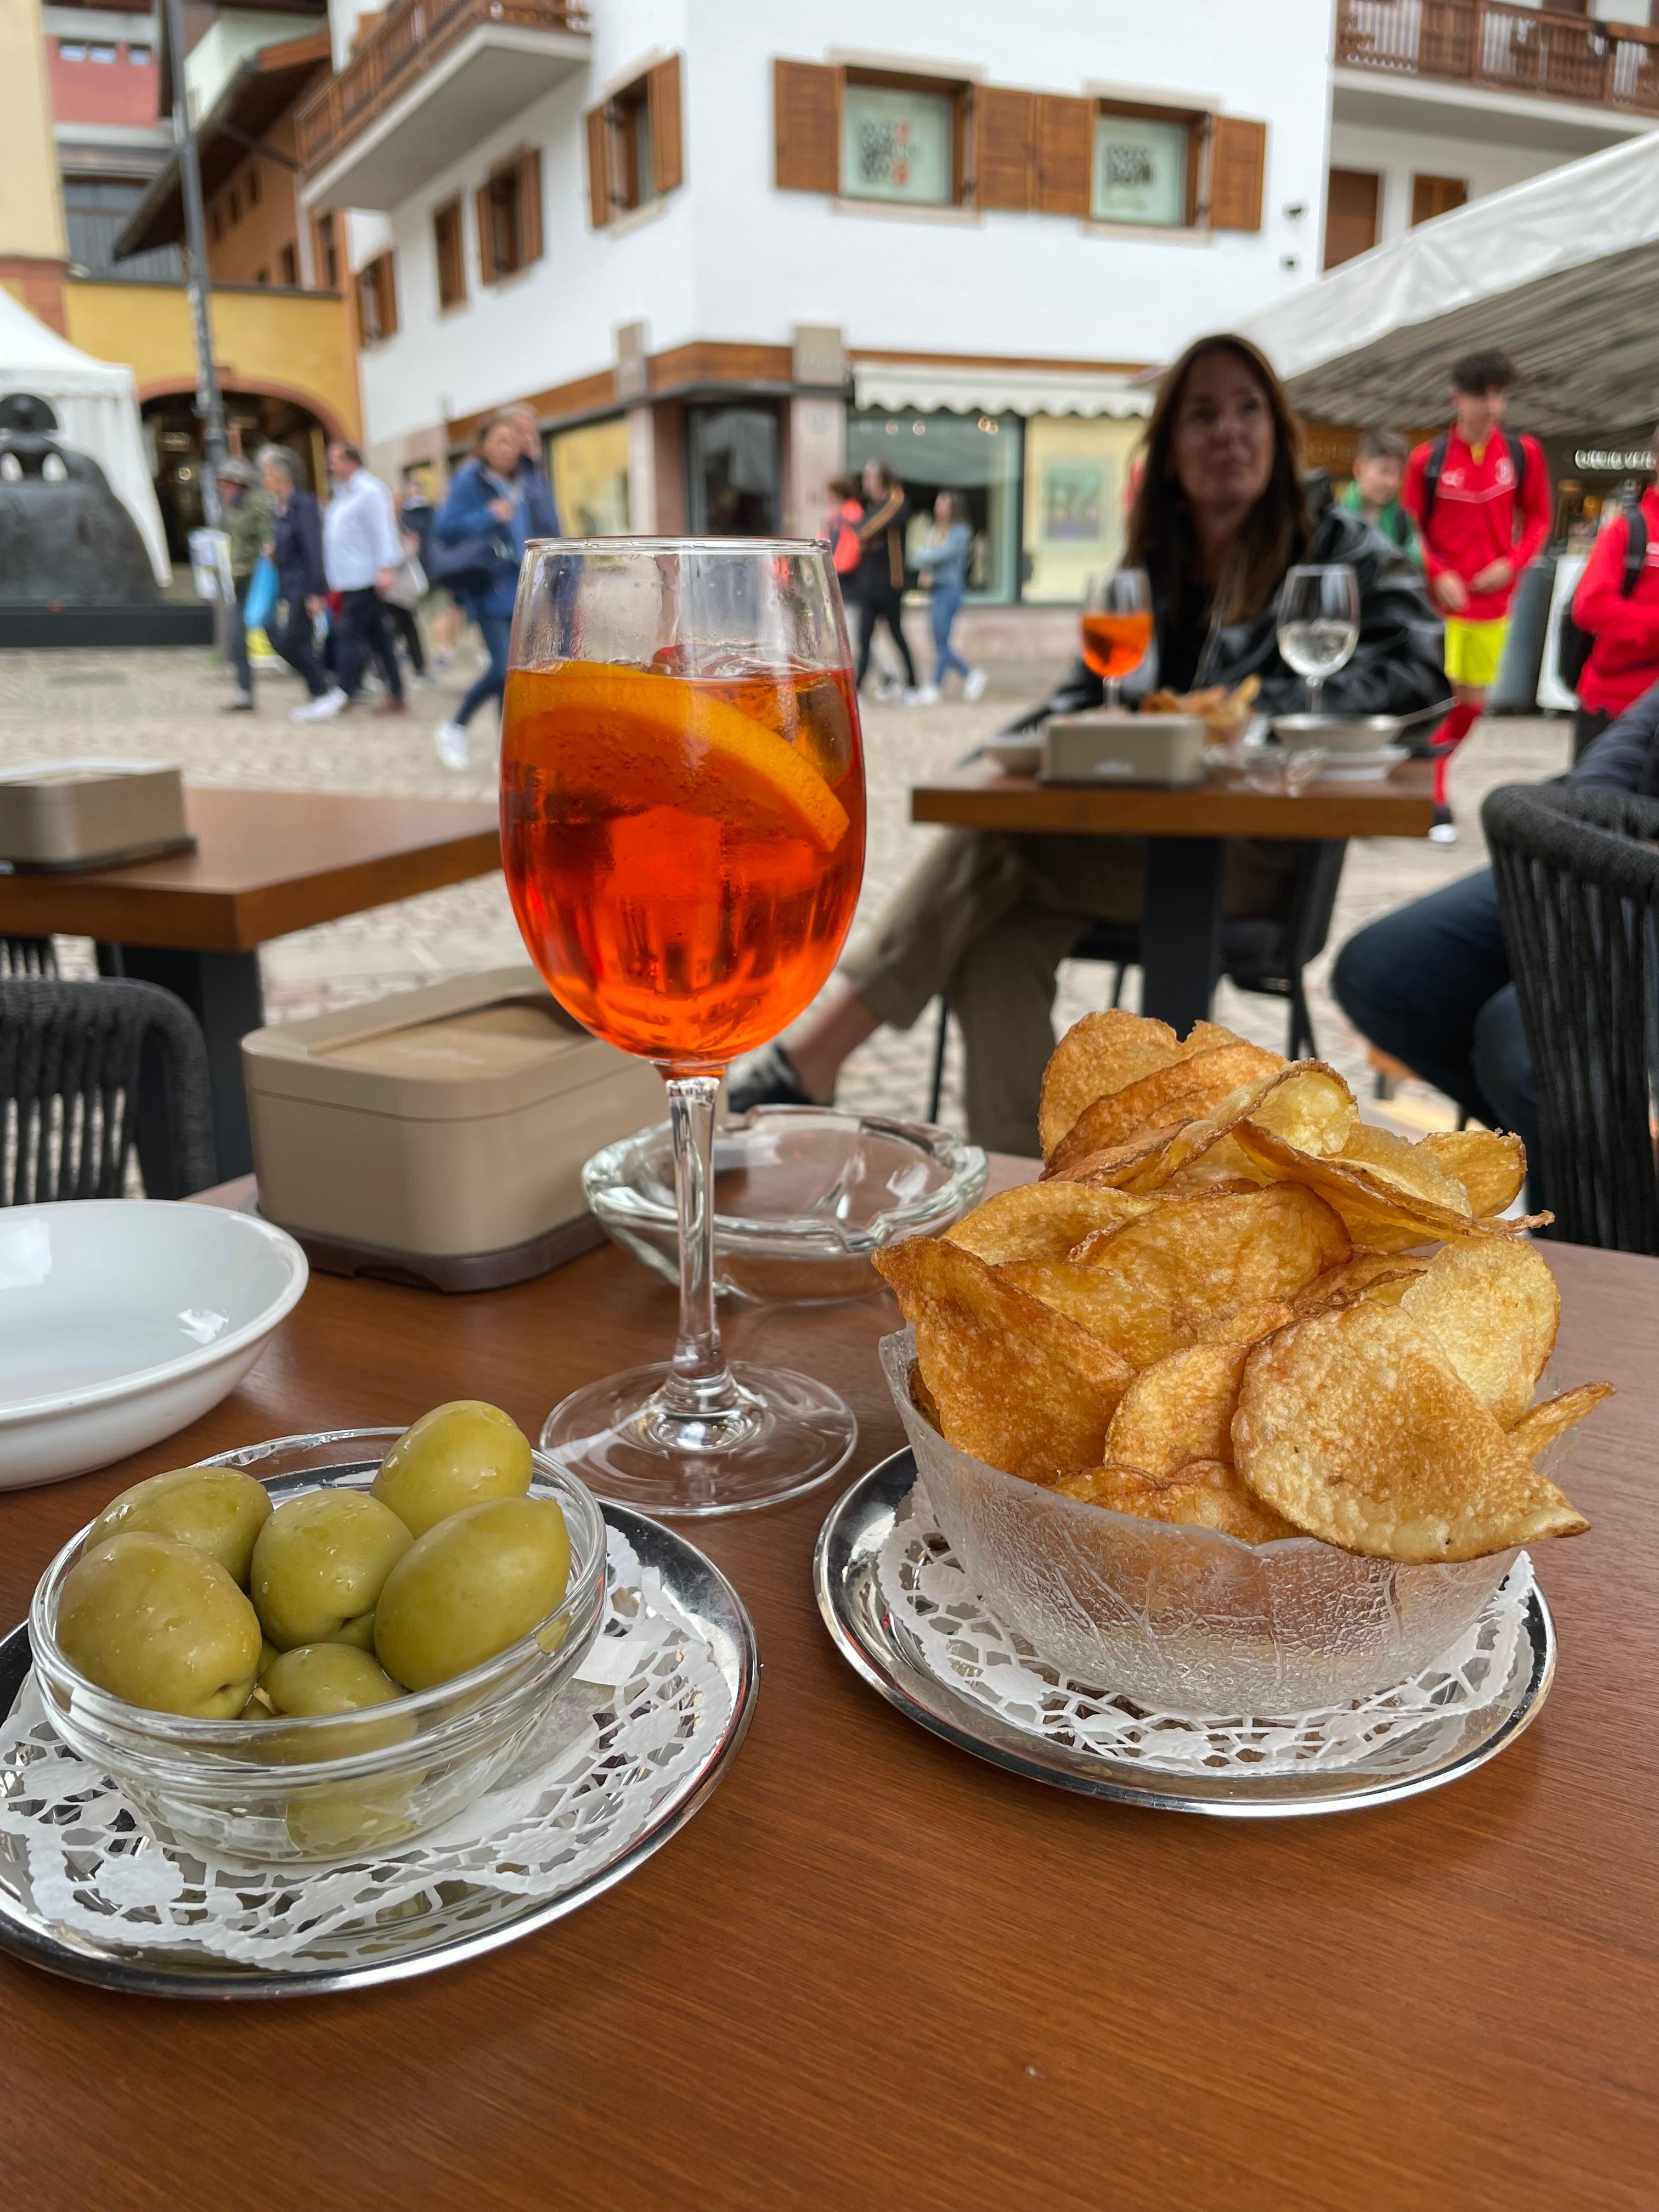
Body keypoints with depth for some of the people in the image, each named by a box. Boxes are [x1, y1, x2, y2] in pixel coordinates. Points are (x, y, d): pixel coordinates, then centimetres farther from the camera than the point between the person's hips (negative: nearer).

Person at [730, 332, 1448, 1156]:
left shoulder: (1339, 548, 6)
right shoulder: (1148, 566, 21)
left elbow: (1420, 663, -10)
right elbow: (1084, 698, 23)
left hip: (1254, 851, -5)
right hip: (1134, 834, 5)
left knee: (996, 841, -28)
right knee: (994, 936, -31)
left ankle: (810, 1059, -24)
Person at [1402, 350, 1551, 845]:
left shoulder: (1523, 454, 1)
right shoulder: (1428, 459, -5)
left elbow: (1538, 519, 9)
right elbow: (1412, 530, 2)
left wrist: (1512, 564, -8)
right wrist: (1440, 575, -12)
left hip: (1493, 600, 3)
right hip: (1442, 598, -3)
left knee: (1473, 702, 10)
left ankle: (1426, 777, 31)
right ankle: (1433, 800, 6)